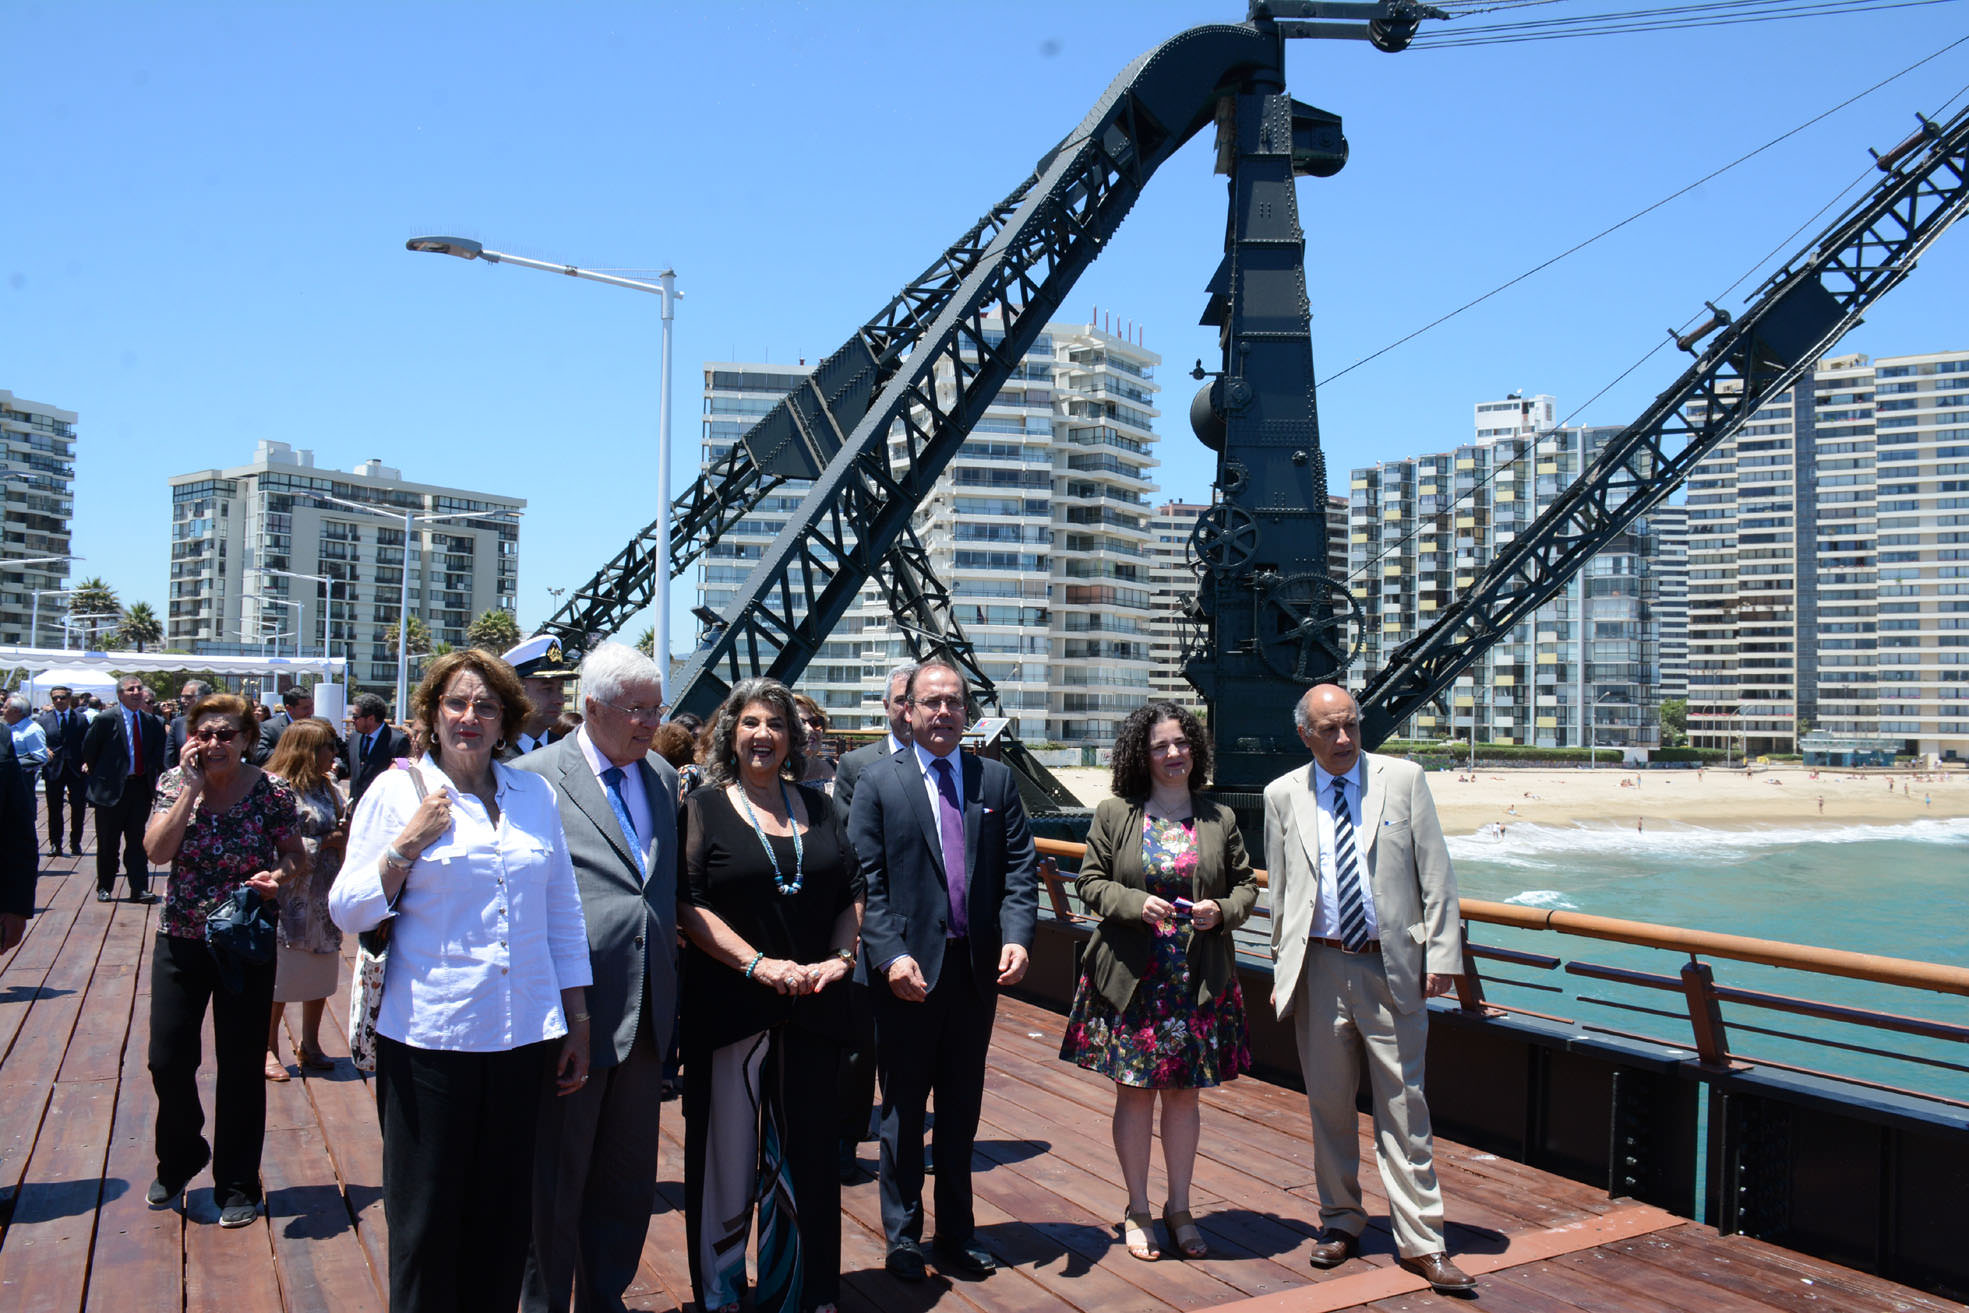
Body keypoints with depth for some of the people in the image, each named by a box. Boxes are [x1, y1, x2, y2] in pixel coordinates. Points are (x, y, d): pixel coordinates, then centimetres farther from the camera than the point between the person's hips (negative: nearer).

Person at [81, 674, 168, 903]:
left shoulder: (152, 722, 5)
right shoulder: (105, 720, -8)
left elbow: (157, 755, 11)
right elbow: (88, 750, 1)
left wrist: (154, 779, 4)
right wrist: (97, 775, 10)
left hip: (141, 788, 3)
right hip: (111, 789, -3)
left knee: (137, 841, 5)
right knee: (108, 842, 8)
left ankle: (139, 889, 6)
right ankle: (105, 887, 21)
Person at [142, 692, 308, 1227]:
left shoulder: (272, 792, -9)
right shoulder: (175, 782, -3)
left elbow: (299, 860, -1)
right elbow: (158, 850, -16)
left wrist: (279, 875, -22)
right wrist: (192, 786, -19)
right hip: (180, 942, 2)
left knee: (241, 1068, 4)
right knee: (167, 1061, 5)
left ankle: (237, 1185, 21)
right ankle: (180, 1160, 35)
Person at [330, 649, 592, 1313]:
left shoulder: (536, 794, 8)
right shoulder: (398, 790, 0)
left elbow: (564, 916, 12)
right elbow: (347, 912, -2)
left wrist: (578, 1021, 12)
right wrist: (409, 843, -14)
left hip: (522, 1034, 3)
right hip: (428, 1035, -3)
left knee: (503, 1213, 12)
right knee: (426, 1216, 8)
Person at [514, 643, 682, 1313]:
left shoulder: (662, 777, 10)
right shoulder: (533, 777, -9)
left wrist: (670, 993, 14)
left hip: (646, 1016, 6)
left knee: (628, 1180, 17)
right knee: (556, 1182, 10)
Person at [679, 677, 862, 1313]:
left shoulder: (818, 807, 11)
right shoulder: (703, 808, -1)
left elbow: (852, 891, 14)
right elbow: (689, 903, -9)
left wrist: (840, 956, -2)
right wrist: (757, 963, -17)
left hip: (813, 1005, 4)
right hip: (730, 1008, -3)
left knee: (807, 1151, 10)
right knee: (729, 1152, 3)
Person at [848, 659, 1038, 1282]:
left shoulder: (997, 779, 6)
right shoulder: (879, 782, -2)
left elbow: (1020, 868, 3)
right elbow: (866, 881, -6)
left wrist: (1016, 937, -12)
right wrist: (891, 955, -16)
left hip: (978, 969, 3)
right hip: (908, 970, -3)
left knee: (962, 1109, 15)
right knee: (903, 1110, 10)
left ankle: (957, 1235, 29)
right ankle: (903, 1237, 25)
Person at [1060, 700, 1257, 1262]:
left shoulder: (1219, 819, 5)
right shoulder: (1113, 815, 0)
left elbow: (1246, 885, 11)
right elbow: (1090, 883, 1)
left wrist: (1223, 910, -10)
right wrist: (1135, 904, -16)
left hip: (1198, 980, 2)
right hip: (1132, 978, -1)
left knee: (1184, 1091, 10)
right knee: (1135, 1090, 6)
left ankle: (1179, 1209, 26)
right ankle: (1138, 1211, 22)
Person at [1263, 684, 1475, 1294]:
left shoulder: (1404, 778, 1)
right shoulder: (1282, 796, 5)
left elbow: (1436, 873, 2)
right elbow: (1281, 892, 11)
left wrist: (1442, 954, -3)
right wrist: (1281, 970, 9)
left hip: (1392, 965, -1)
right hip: (1319, 967, 2)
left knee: (1402, 1103, 2)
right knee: (1328, 1102, 11)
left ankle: (1420, 1241, 11)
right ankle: (1341, 1220, 28)